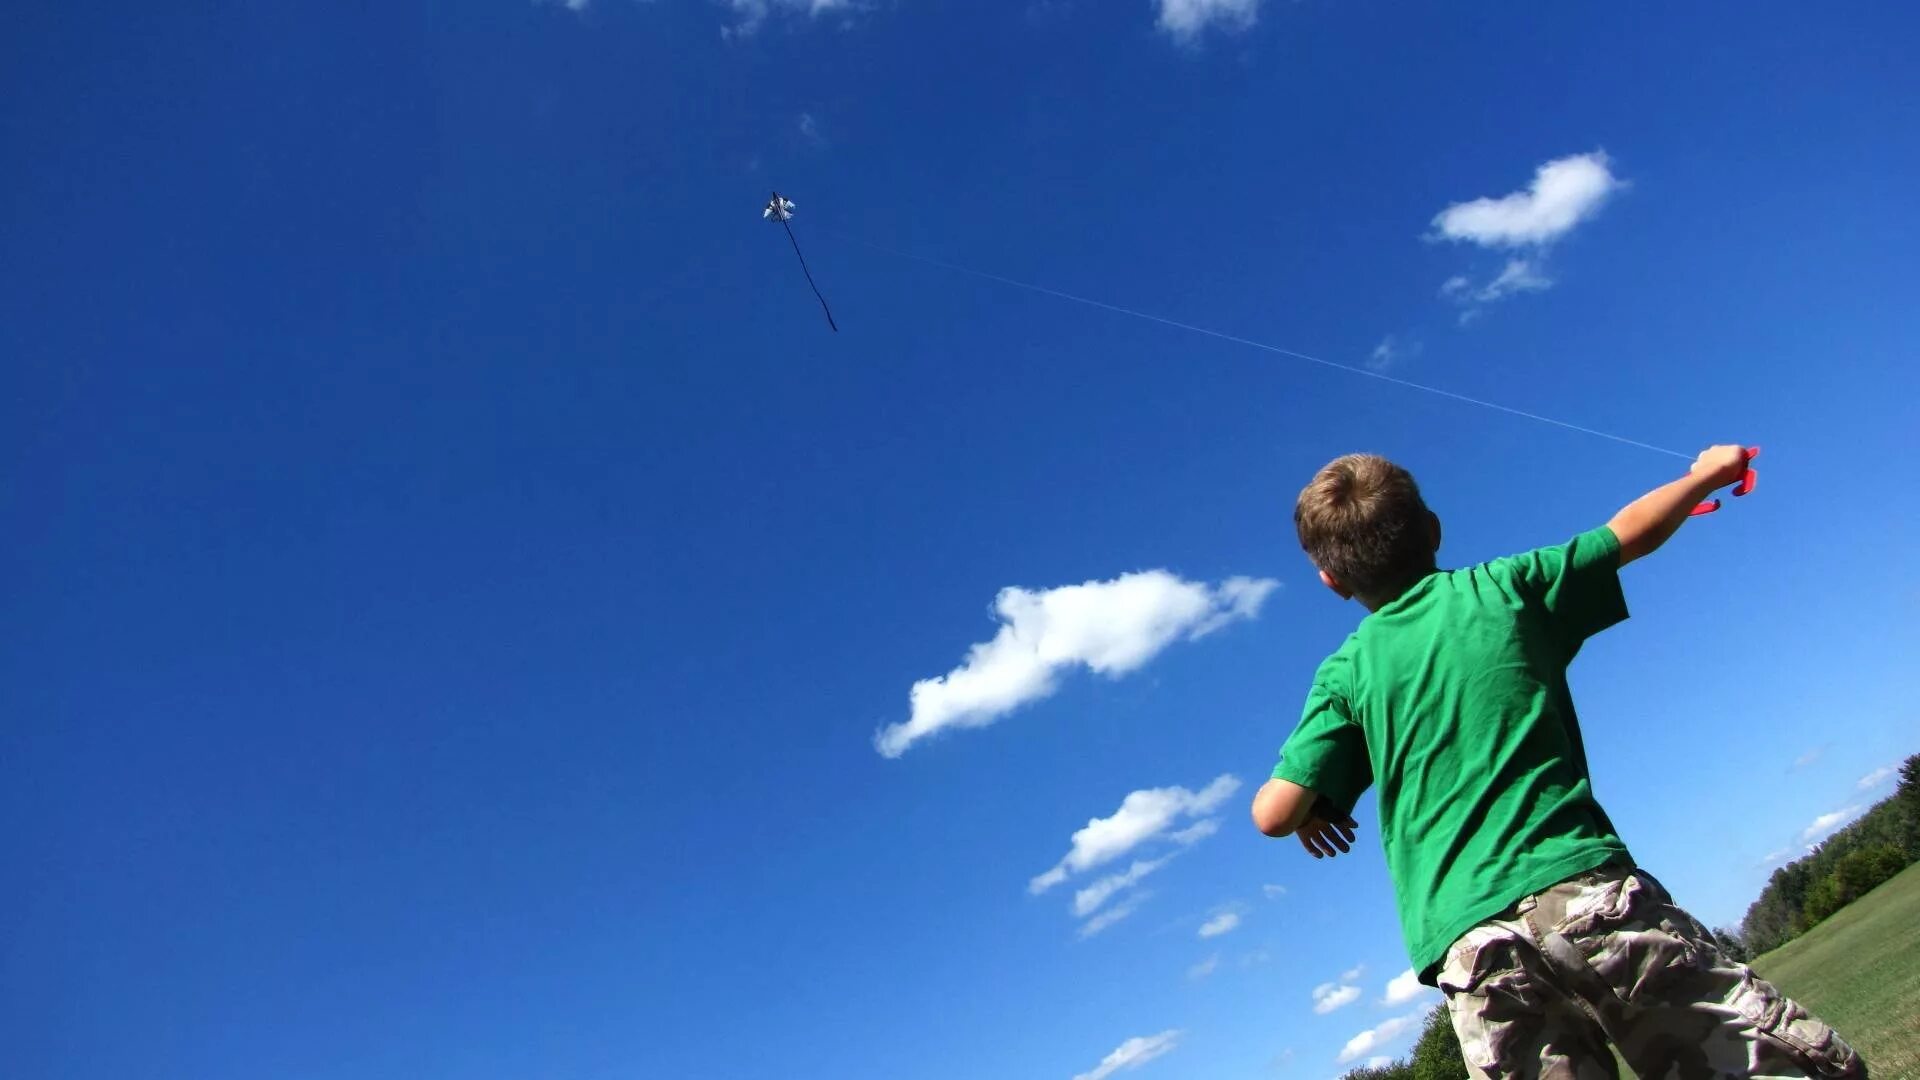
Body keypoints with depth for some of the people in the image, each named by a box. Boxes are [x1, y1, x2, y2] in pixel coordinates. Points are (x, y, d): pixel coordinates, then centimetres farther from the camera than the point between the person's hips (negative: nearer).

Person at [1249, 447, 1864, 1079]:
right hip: (1585, 895, 0)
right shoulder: (1503, 587, 10)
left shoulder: (1344, 673, 8)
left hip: (1469, 949, 1)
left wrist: (1310, 807, 22)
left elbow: (1274, 814, 0)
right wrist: (1709, 472, 42)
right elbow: (1630, 532, 24)